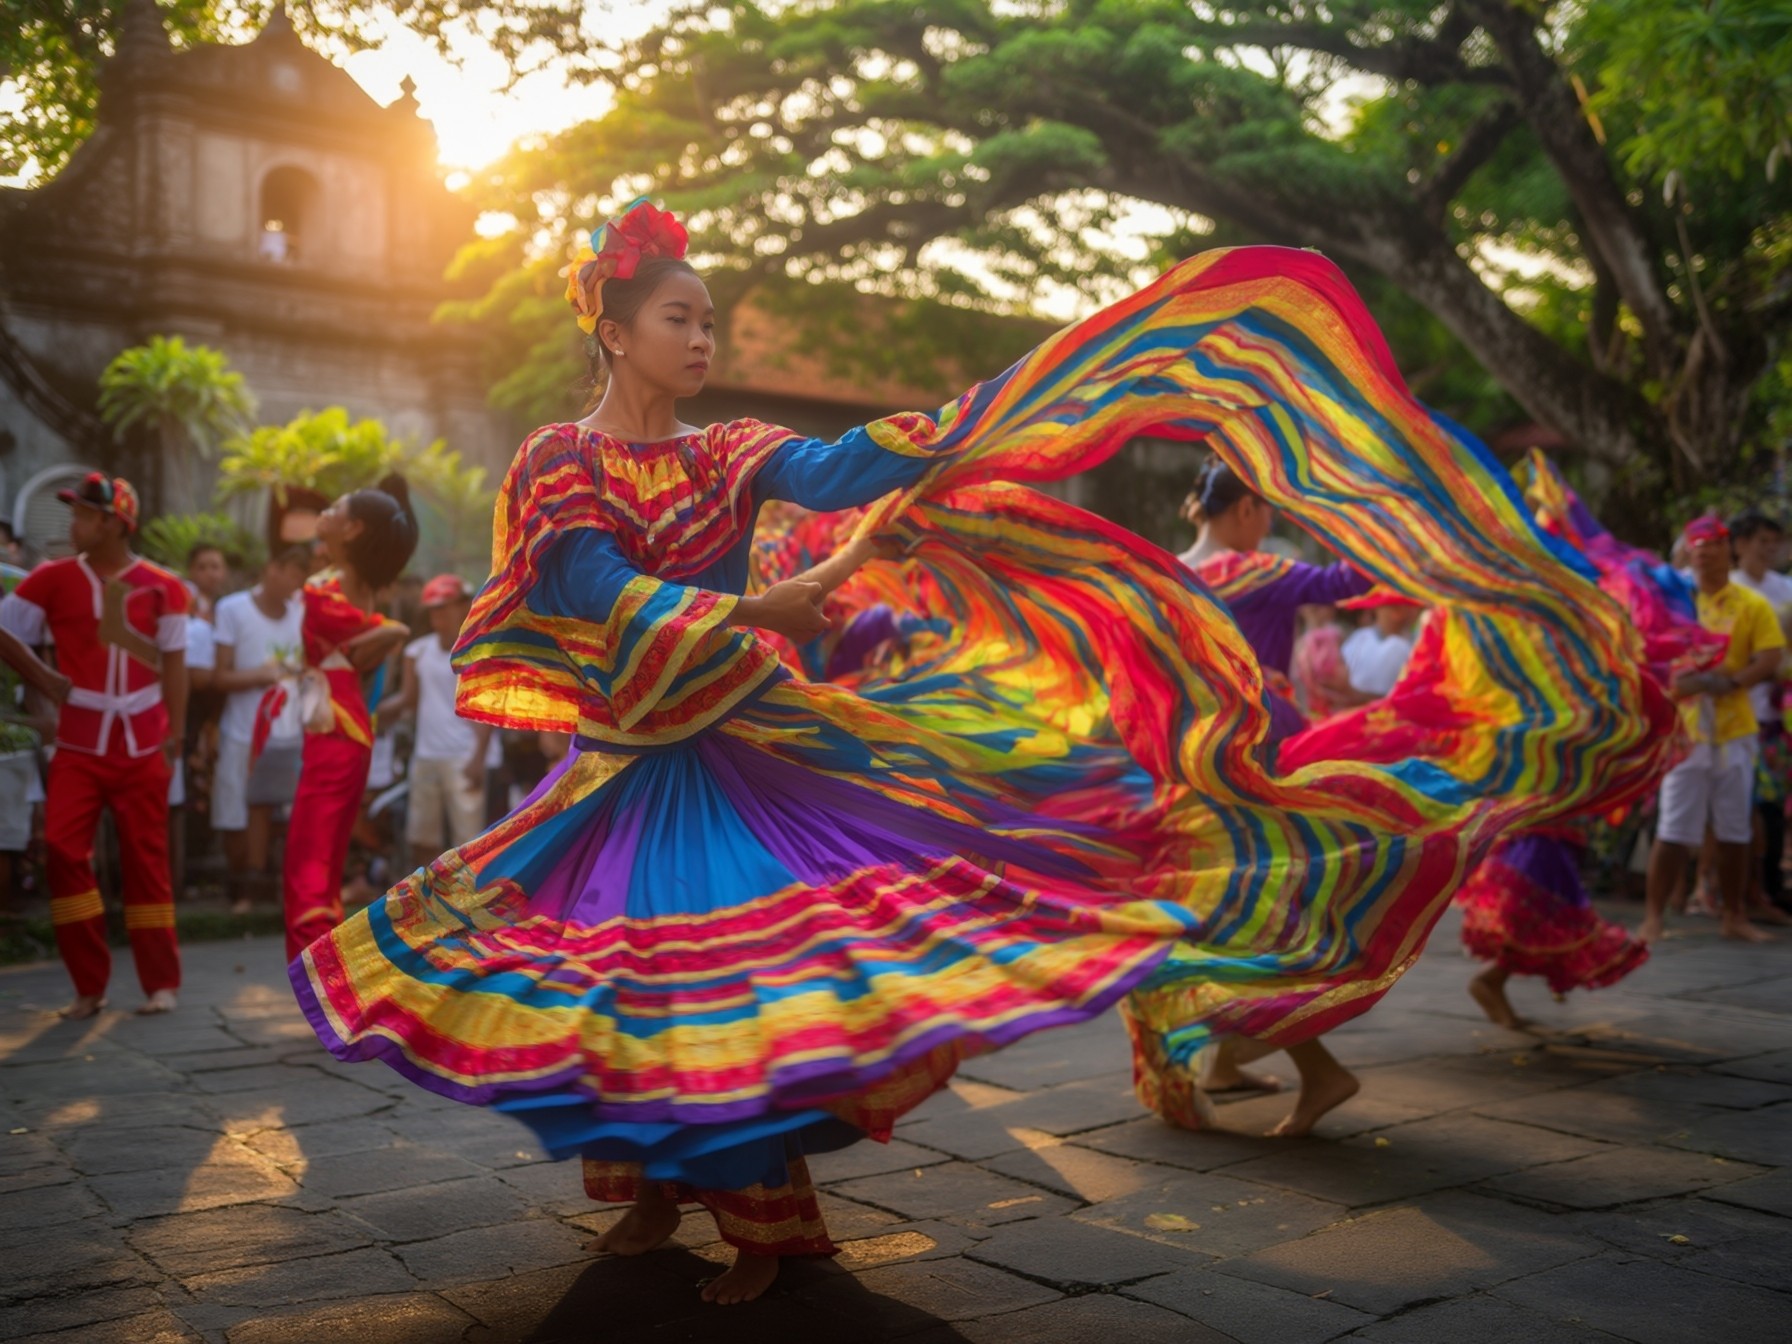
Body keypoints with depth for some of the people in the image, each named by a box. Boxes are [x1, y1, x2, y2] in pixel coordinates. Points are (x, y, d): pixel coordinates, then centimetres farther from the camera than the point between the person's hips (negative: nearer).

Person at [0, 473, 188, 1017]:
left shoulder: (162, 587, 0)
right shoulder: (52, 579, 0)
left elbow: (173, 666, 3)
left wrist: (174, 738, 0)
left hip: (141, 746, -1)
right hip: (78, 745, 1)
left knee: (146, 859, 5)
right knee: (65, 852, -8)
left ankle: (161, 982, 14)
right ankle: (89, 986, 4)